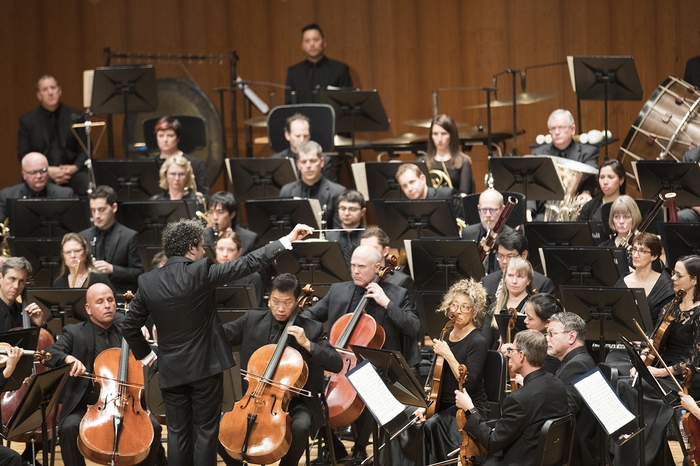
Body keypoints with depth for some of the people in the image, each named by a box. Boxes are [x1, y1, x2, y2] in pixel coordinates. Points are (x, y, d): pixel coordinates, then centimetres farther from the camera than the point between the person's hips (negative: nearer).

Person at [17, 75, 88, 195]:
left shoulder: (76, 116, 9)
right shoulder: (27, 120, 8)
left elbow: (85, 150, 10)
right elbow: (23, 155, 4)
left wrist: (75, 167, -11)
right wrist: (48, 171, -11)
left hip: (71, 171, 1)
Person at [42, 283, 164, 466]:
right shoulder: (75, 333, 2)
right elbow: (50, 353, -12)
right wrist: (68, 358, -34)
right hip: (85, 405, -2)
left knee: (152, 426, -22)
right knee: (69, 427, -32)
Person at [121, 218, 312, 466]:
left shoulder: (147, 281, -3)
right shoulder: (201, 272, -15)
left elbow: (130, 327, 3)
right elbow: (247, 264, -15)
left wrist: (145, 355, 18)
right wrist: (287, 240, -10)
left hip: (170, 371, 3)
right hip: (205, 366, -3)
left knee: (177, 434, 9)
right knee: (205, 432, 5)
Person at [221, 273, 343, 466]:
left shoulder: (312, 329, -3)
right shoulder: (252, 319, 3)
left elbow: (337, 364, -10)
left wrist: (307, 344, -20)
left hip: (295, 401, -2)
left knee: (300, 427, -34)